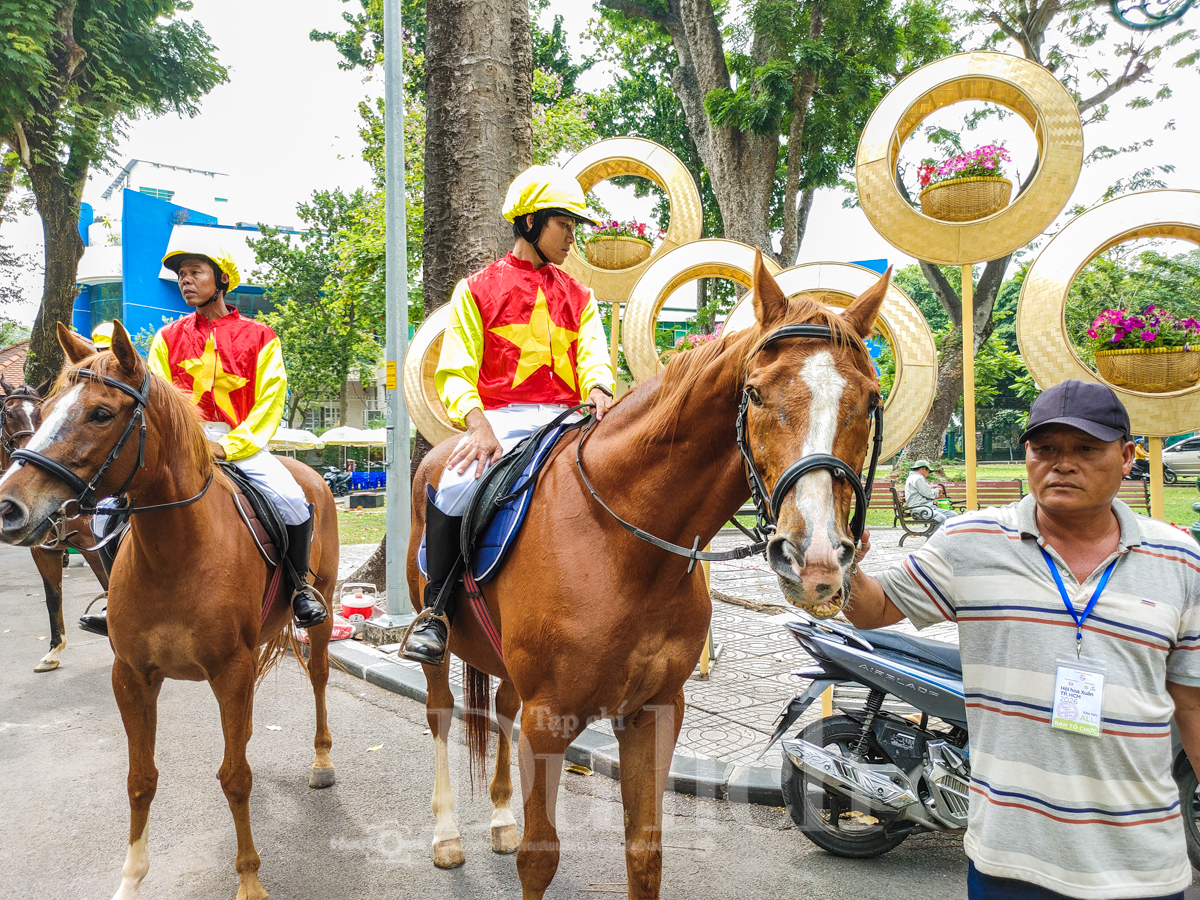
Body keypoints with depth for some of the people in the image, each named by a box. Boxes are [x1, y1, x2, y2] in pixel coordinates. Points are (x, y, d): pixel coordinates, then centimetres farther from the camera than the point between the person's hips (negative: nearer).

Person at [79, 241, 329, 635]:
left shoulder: (259, 336, 3)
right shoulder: (168, 337, 12)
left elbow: (269, 403, -3)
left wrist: (228, 446, -15)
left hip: (242, 443, -3)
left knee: (293, 502, -28)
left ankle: (300, 585, -2)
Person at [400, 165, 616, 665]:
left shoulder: (580, 297, 21)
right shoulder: (477, 290, 9)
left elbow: (592, 354, 5)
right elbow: (455, 372, 1)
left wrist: (598, 389, -21)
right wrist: (477, 422, -20)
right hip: (500, 421, -3)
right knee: (451, 491, -30)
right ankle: (435, 610, -10)